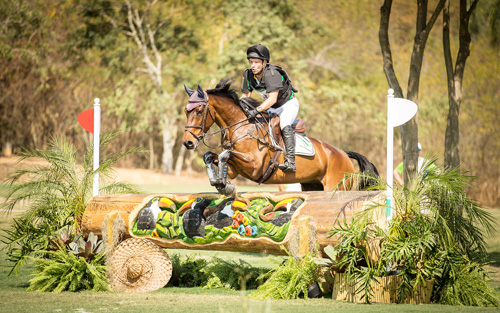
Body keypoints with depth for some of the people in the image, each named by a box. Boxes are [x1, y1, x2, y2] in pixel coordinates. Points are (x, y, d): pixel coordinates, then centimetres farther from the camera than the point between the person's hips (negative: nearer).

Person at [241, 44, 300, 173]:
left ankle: (290, 162, -41)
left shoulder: (272, 74, -31)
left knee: (284, 125, -32)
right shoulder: (249, 75, -10)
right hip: (272, 109, 8)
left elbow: (272, 99, -39)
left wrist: (257, 110, -48)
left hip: (288, 104, -8)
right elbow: (245, 95, 4)